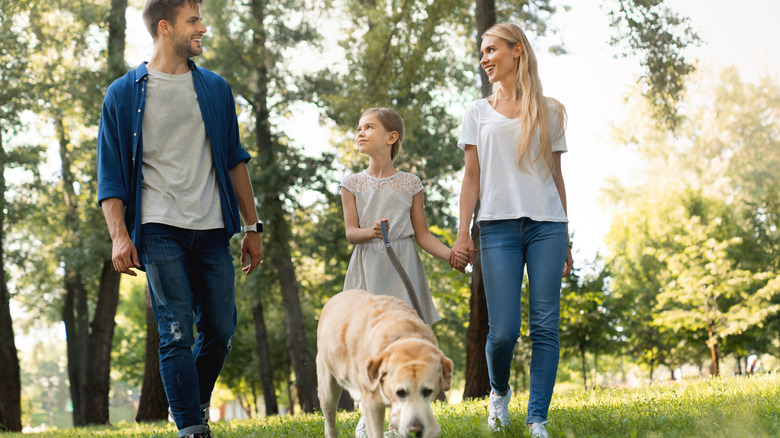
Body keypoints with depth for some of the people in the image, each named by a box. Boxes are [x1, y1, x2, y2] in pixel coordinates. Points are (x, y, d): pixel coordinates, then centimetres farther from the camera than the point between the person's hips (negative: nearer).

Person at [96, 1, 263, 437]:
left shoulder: (215, 88, 14)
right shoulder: (124, 94, 4)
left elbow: (235, 160, 18)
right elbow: (110, 173, 3)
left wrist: (252, 226, 14)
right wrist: (119, 235, -10)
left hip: (212, 231, 3)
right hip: (160, 230, -3)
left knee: (221, 330, 3)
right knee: (177, 332, -9)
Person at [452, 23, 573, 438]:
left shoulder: (549, 111, 12)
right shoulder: (478, 112, 13)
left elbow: (556, 176, 13)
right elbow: (472, 176, 9)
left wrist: (565, 239, 11)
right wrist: (463, 232, -1)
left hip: (546, 224, 1)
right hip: (499, 226, 0)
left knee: (545, 326, -5)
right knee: (504, 330, -6)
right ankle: (499, 392, 23)